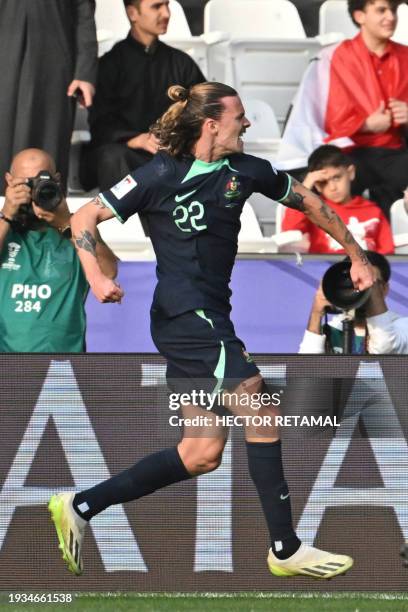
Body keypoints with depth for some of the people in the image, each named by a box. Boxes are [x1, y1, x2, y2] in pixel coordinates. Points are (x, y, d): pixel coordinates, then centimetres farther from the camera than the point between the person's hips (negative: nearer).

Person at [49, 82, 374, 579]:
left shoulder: (244, 170, 8)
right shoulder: (162, 175, -9)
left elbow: (308, 202, 22)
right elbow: (84, 219, -5)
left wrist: (357, 257, 24)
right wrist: (96, 277, -21)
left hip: (210, 319, 8)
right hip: (185, 313, -8)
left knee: (203, 453, 4)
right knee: (261, 413, -14)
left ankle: (79, 506, 8)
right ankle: (285, 548, -7)